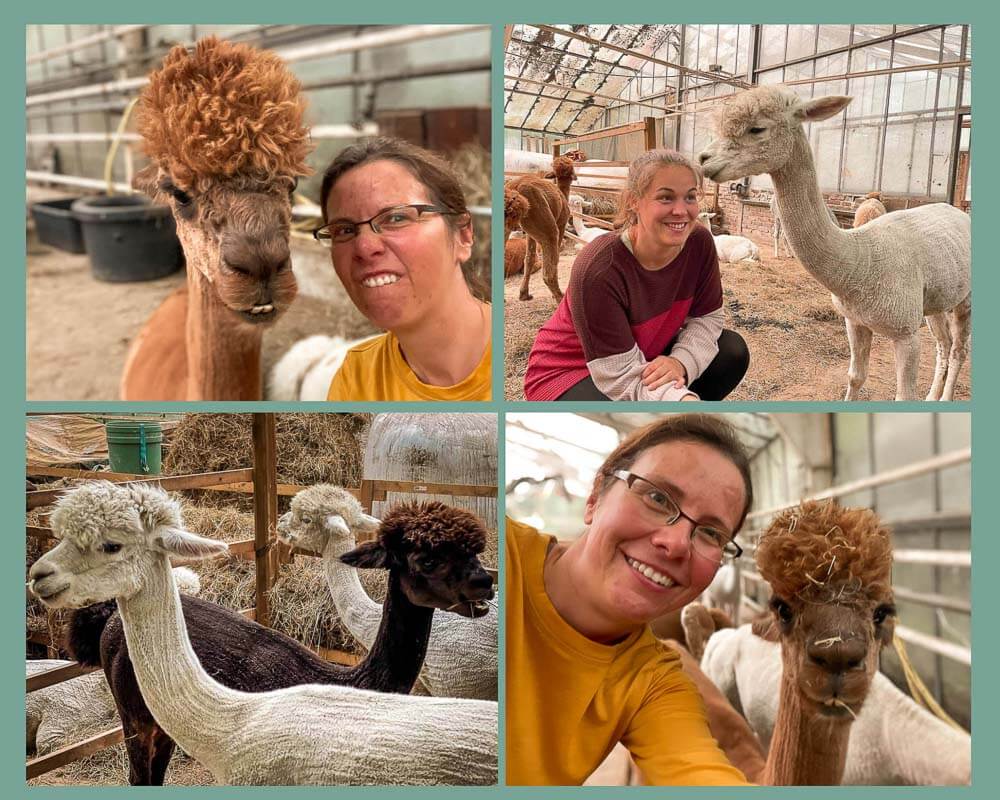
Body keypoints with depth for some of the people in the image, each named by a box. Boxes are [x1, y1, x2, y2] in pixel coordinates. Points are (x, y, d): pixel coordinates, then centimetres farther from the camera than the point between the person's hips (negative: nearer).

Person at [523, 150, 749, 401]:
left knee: (733, 352, -8)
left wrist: (681, 362, -26)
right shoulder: (598, 269, -32)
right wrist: (683, 399, -46)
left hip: (646, 356, 7)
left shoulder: (699, 242, -15)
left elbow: (706, 317, -4)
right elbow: (621, 375, -30)